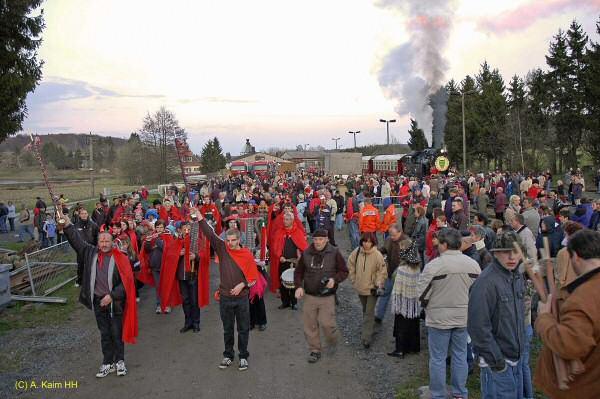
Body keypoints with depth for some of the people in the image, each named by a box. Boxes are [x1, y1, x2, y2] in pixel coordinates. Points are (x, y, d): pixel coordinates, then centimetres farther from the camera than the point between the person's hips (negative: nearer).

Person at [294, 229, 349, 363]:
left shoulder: (334, 253, -6)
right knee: (310, 325, 7)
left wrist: (334, 279, -18)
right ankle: (315, 350, 26)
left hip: (327, 297, -3)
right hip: (309, 296, 3)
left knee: (326, 323, -8)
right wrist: (299, 286, -5)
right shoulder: (306, 253, 0)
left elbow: (344, 271, 0)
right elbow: (299, 272, 10)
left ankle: (332, 343, 25)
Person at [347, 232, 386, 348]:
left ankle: (366, 338, -1)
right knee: (365, 310, 22)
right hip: (360, 287, 4)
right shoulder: (356, 252, -6)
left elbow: (382, 272, -10)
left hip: (372, 288, -4)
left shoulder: (377, 255, -17)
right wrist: (354, 280, 6)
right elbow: (350, 266, 8)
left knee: (369, 313, -5)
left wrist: (379, 284, -17)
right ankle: (367, 330, 43)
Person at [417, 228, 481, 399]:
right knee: (460, 356, 17)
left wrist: (429, 307, 7)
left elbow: (422, 294, -14)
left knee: (438, 358, 9)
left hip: (439, 318, -4)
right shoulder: (473, 264, -4)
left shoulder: (433, 265, -20)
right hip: (463, 317, 4)